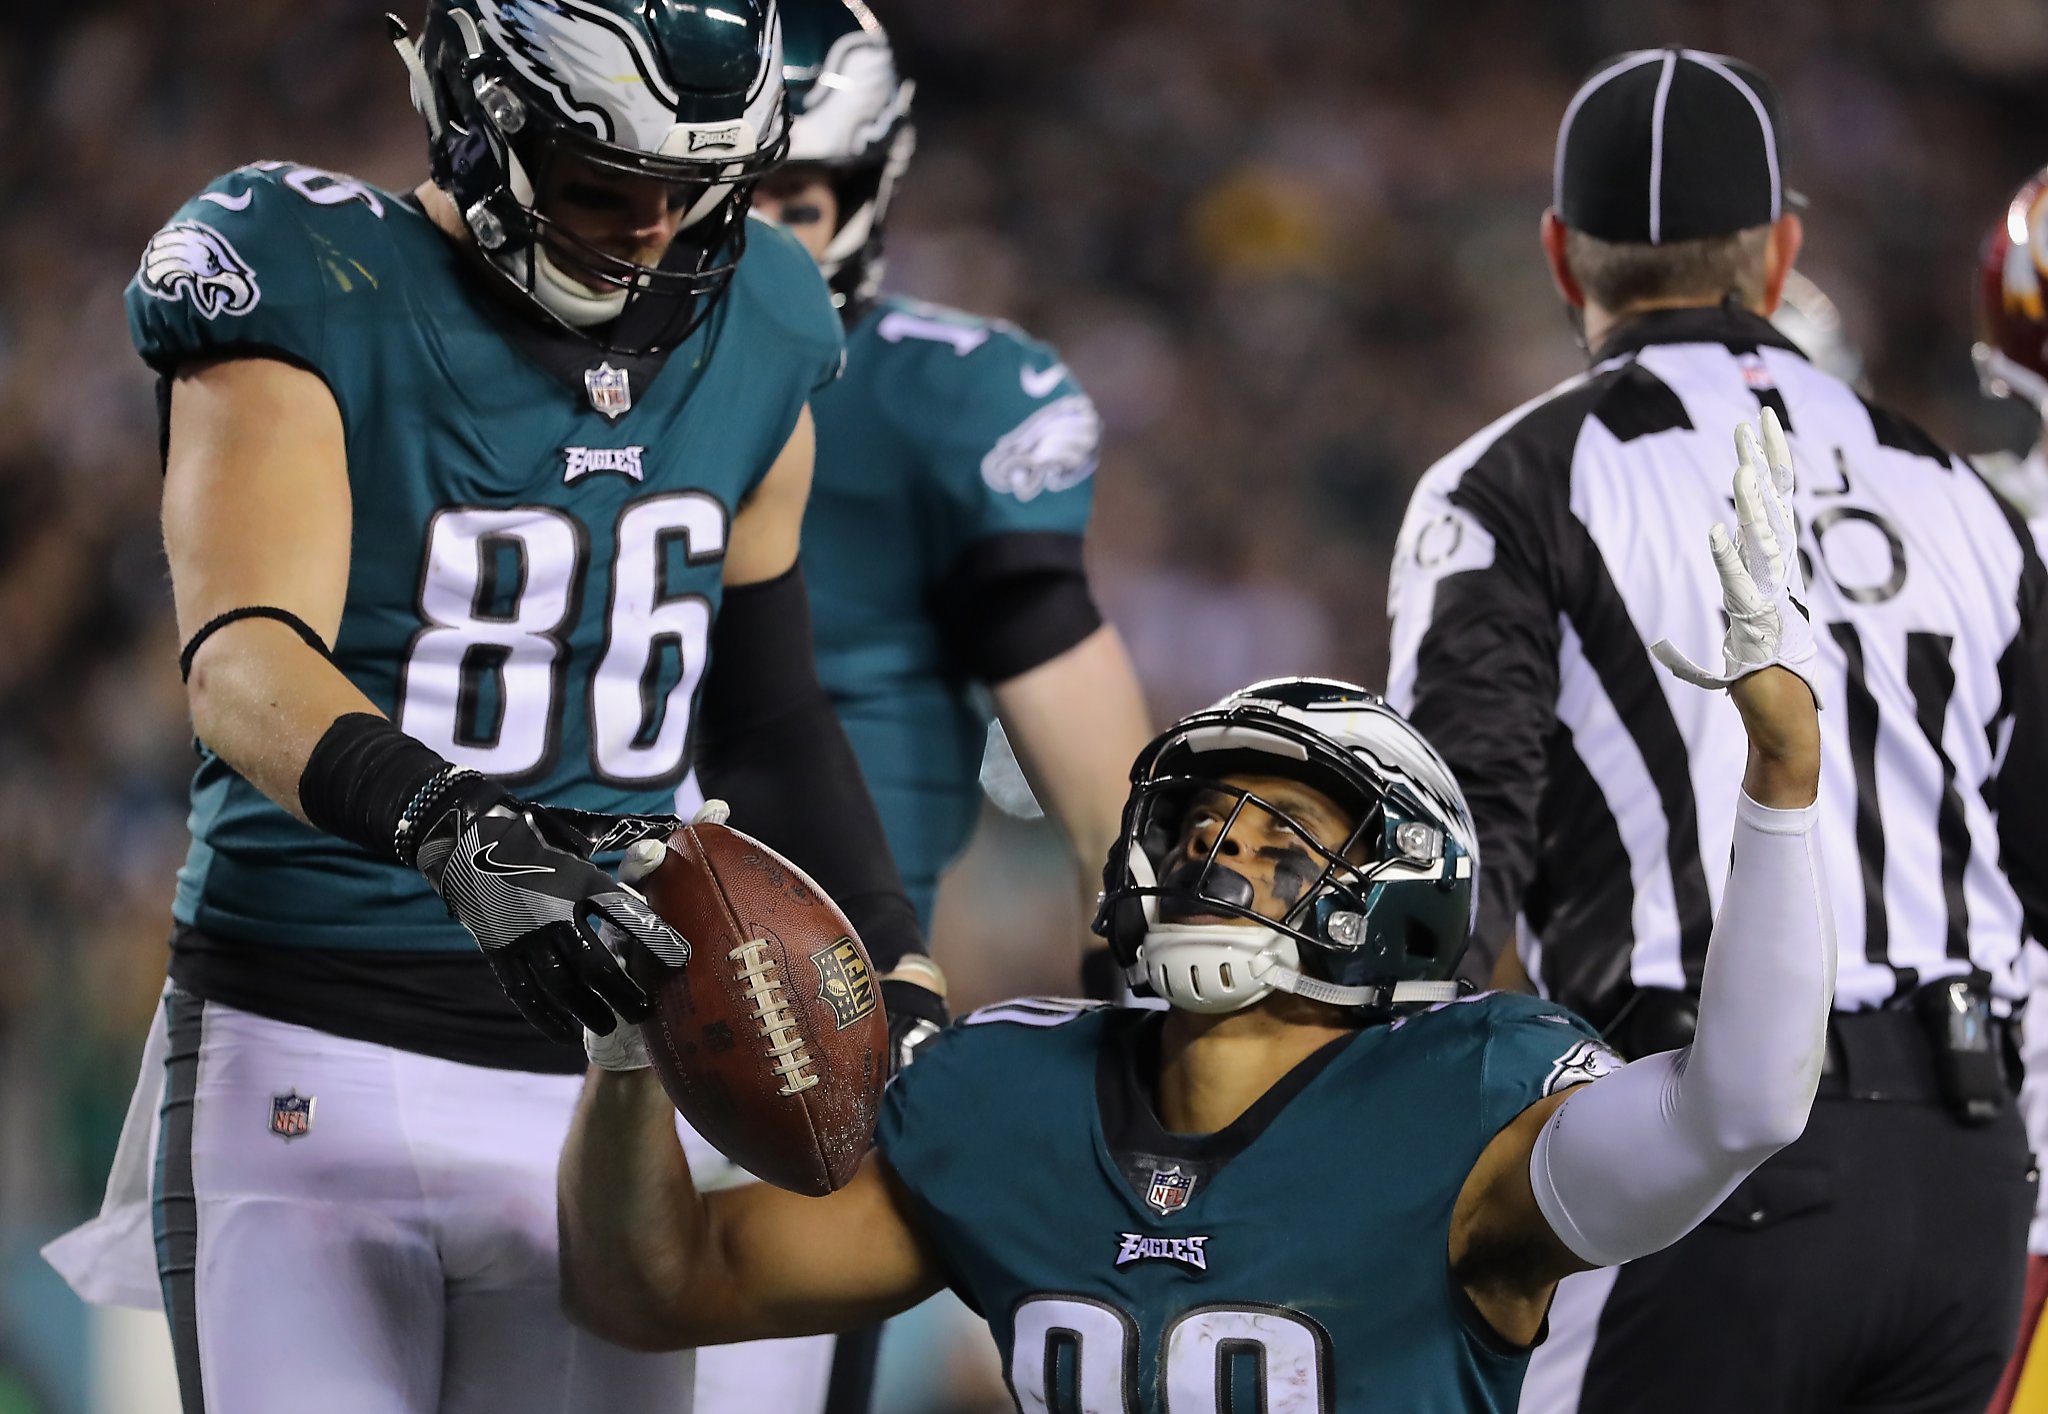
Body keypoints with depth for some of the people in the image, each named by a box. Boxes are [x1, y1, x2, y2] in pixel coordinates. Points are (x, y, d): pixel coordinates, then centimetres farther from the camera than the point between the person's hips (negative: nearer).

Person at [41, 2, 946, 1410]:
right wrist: (446, 827, -42)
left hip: (602, 1078, 5)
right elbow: (242, 663, -24)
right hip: (317, 1067, -5)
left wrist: (903, 996, 14)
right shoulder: (316, 296, -9)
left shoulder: (751, 335, 8)